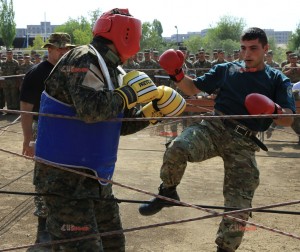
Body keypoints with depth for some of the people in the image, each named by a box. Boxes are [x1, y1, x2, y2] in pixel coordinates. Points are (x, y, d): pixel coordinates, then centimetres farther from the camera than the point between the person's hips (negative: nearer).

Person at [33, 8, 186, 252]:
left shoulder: (112, 71, 12)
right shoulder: (83, 59, -16)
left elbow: (122, 125, 18)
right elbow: (91, 109, -33)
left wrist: (152, 112, 5)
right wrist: (130, 92, -20)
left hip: (95, 178, 10)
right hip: (65, 177, -10)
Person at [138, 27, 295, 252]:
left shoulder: (278, 80, 10)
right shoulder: (225, 70, 15)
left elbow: (288, 119, 2)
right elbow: (194, 88, 18)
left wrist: (274, 110, -20)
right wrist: (178, 76, -2)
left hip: (243, 144, 0)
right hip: (213, 127, 1)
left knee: (239, 205, -3)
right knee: (177, 148, -31)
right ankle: (168, 192, -4)